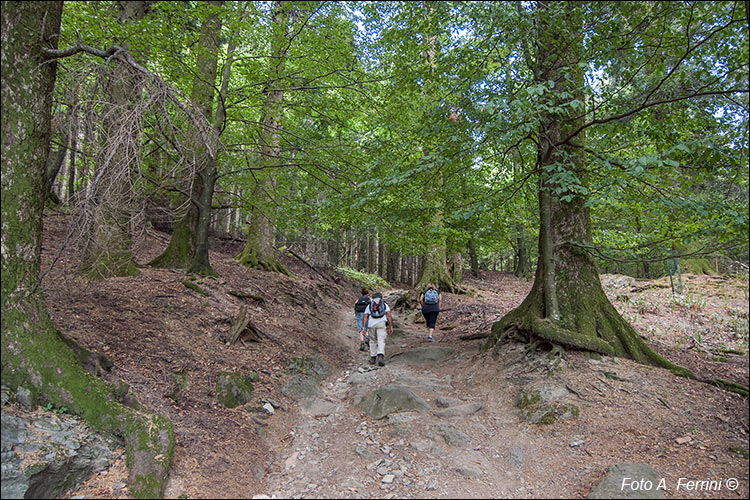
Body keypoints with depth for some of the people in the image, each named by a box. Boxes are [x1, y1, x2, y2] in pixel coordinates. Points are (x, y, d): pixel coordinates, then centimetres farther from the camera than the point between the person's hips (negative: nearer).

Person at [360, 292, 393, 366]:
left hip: (371, 324, 2)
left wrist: (363, 328, 2)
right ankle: (380, 357, -27)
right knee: (381, 341, -6)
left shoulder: (369, 306, 20)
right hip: (381, 324, -2)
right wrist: (391, 327, 0)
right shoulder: (385, 305, 17)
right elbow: (389, 315, 3)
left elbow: (365, 317, 7)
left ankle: (372, 358, 21)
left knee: (373, 341, 18)